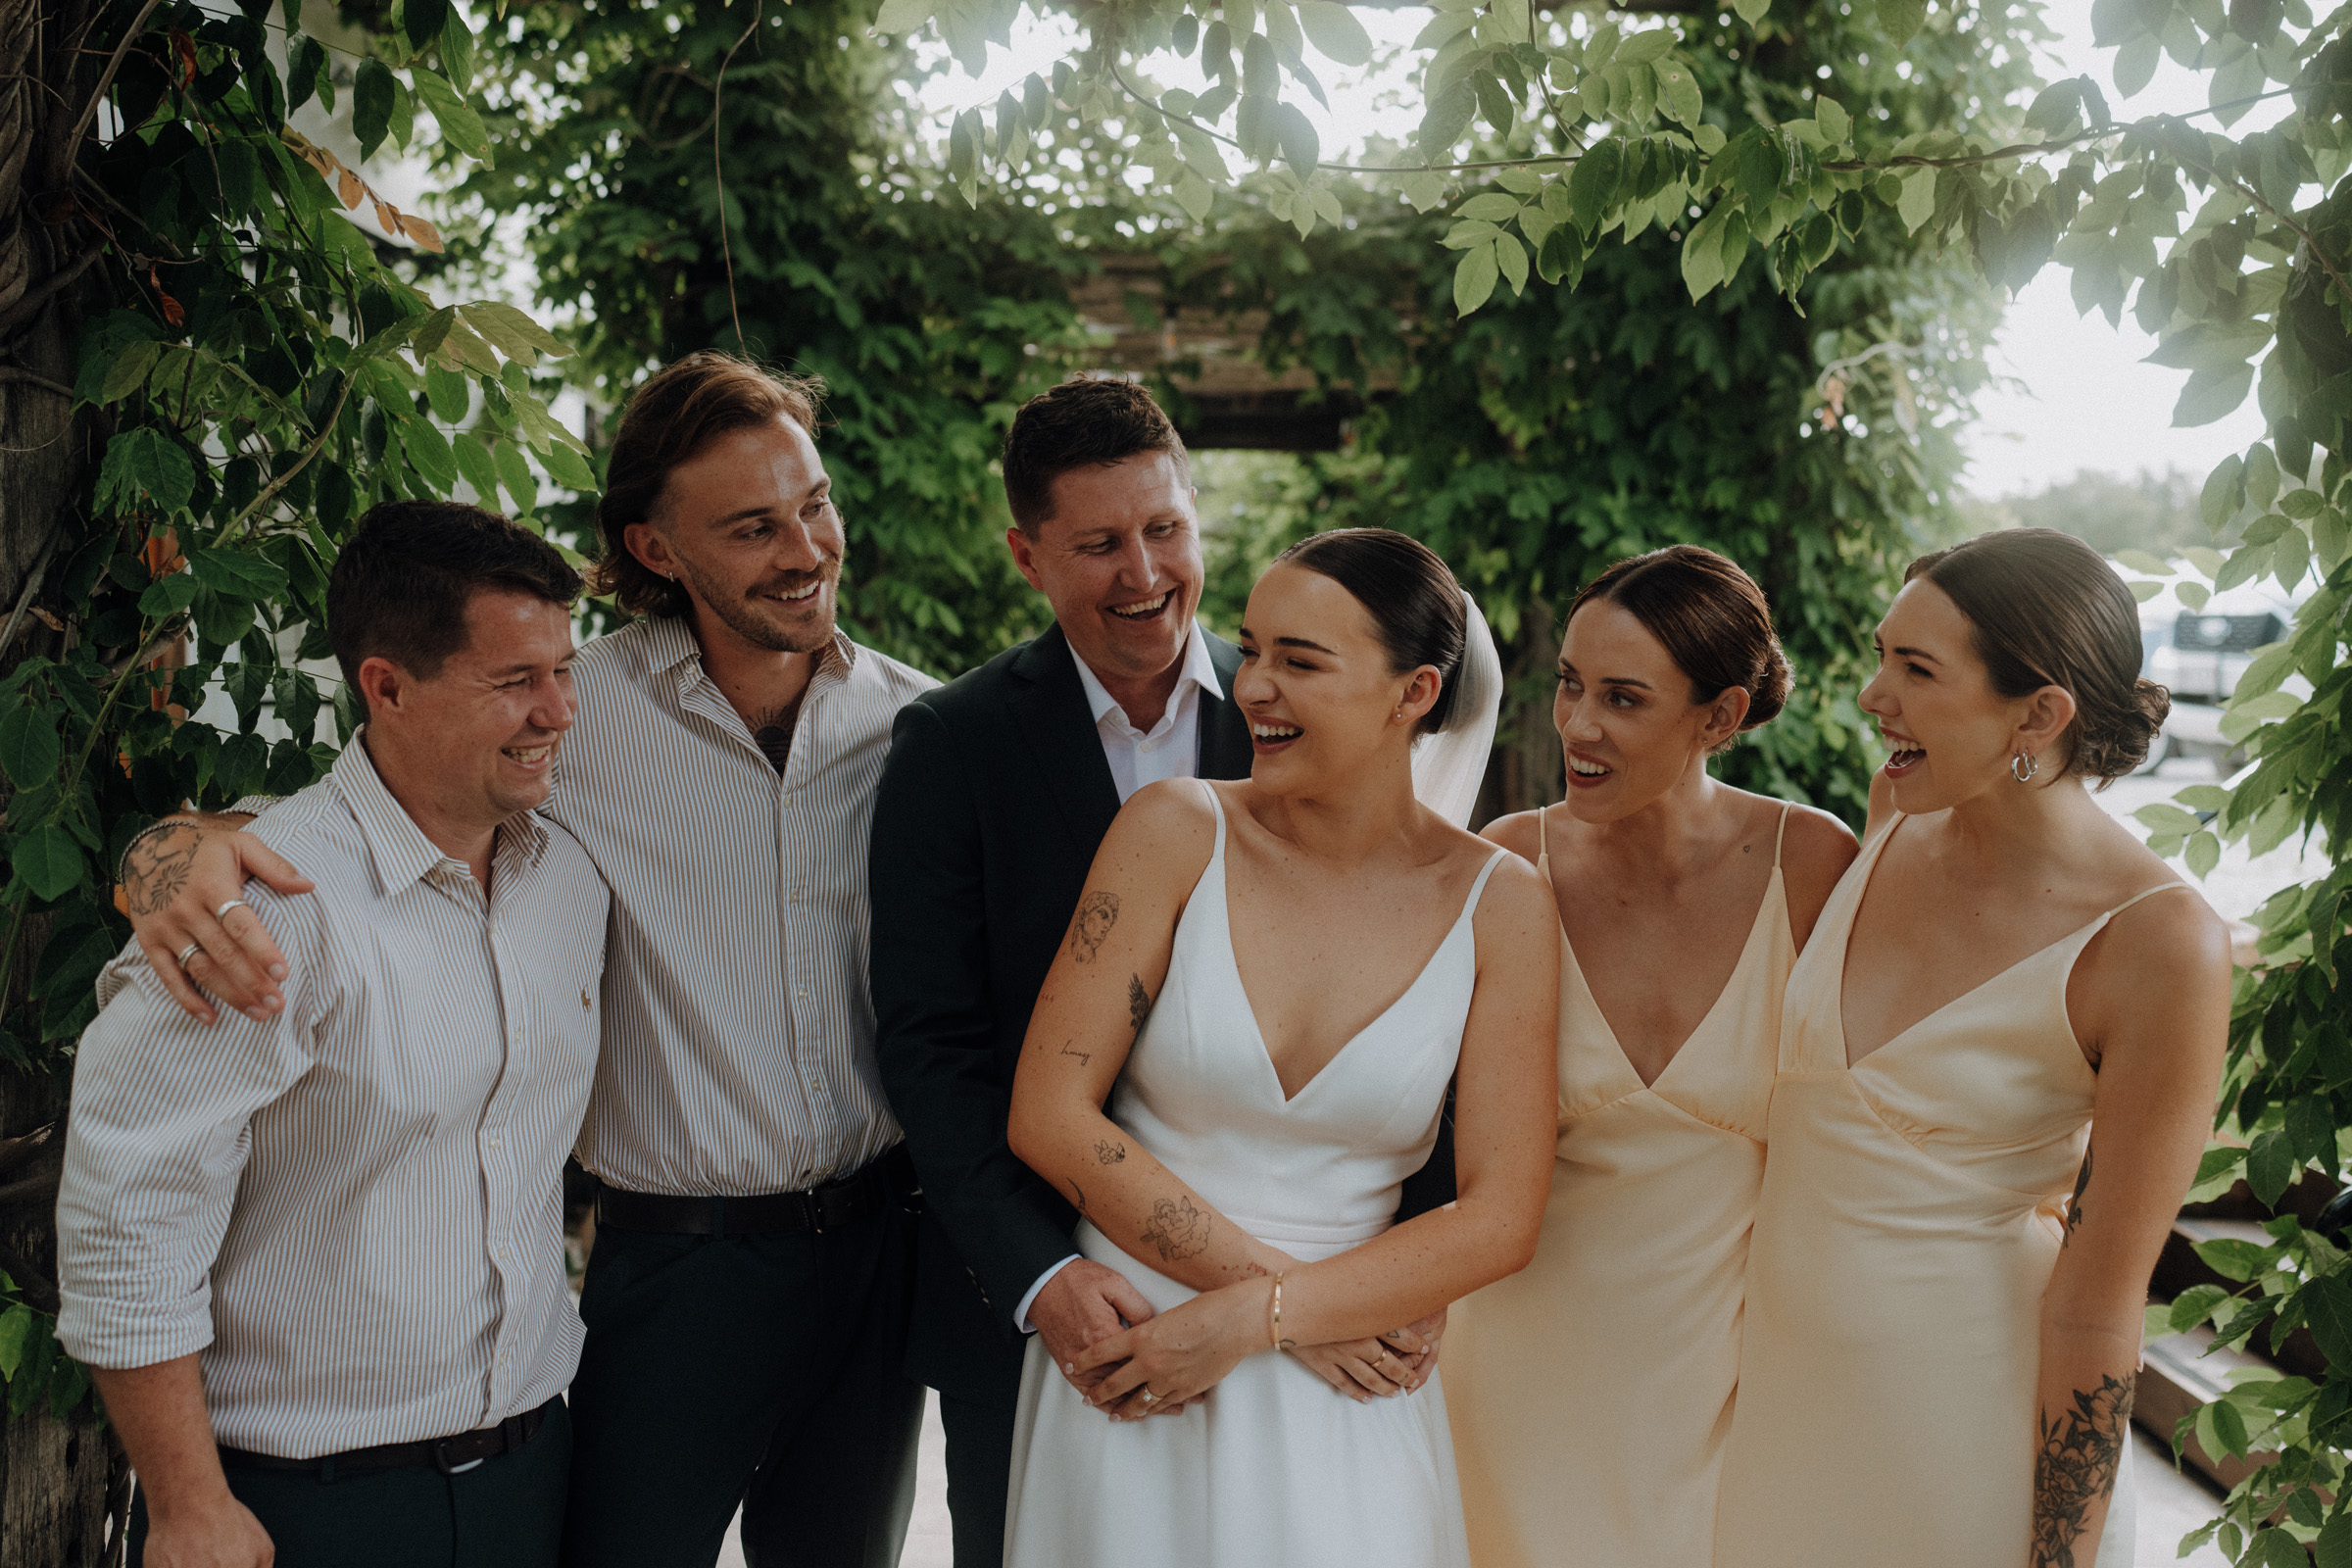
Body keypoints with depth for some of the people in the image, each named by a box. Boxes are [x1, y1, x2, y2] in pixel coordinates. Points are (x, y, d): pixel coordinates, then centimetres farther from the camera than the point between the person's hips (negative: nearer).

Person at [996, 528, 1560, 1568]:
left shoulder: (1498, 905, -6)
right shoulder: (1175, 832, -8)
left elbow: (1498, 1220, -6)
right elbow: (1048, 1116, -10)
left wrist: (1255, 1320, -13)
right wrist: (1287, 1285, -12)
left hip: (1341, 1394, 0)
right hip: (1127, 1367, 0)